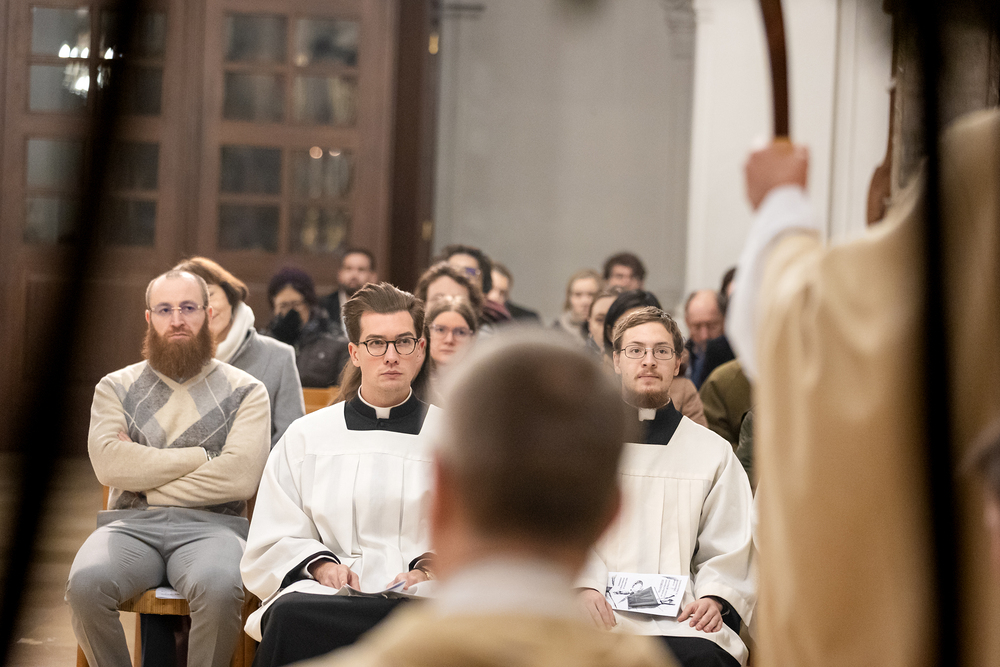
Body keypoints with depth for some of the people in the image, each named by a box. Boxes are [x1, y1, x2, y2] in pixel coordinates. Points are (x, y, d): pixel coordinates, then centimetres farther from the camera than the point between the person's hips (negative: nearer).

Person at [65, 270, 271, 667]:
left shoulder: (244, 391, 11)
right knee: (86, 583, -32)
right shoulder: (116, 388, 17)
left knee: (219, 589, -37)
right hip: (130, 526, 1)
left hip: (210, 526, -1)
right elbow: (109, 463, -2)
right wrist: (201, 457, -3)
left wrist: (144, 475, -2)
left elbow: (241, 476, -6)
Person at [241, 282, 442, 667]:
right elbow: (272, 545, 13)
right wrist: (320, 564, -8)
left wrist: (430, 569, -11)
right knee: (289, 615, -38)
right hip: (329, 592, 1)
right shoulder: (306, 437, 19)